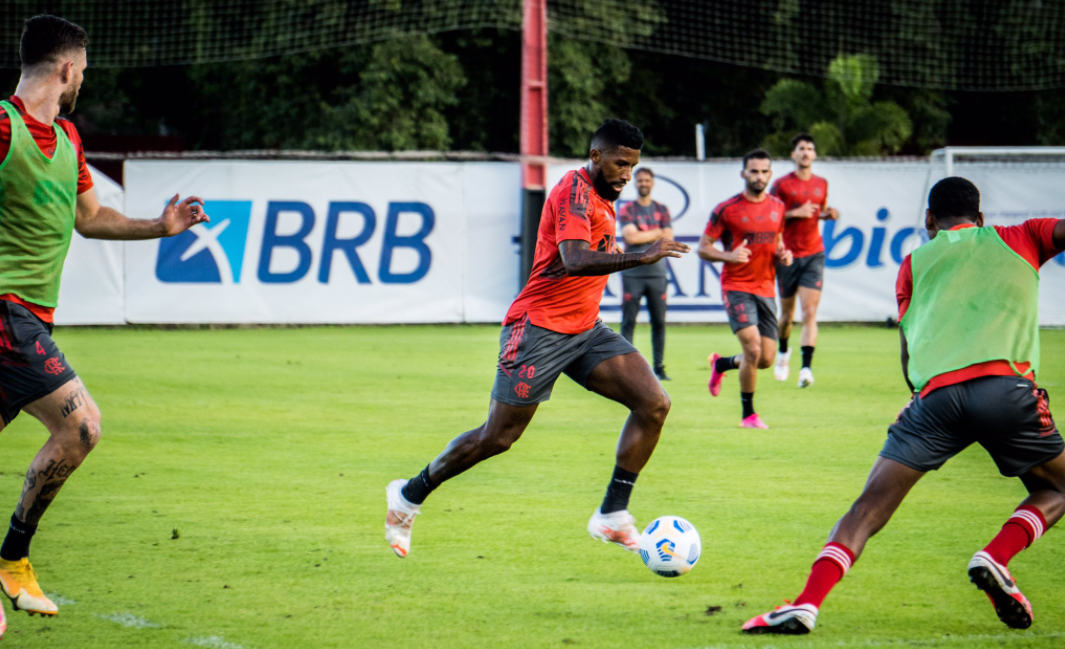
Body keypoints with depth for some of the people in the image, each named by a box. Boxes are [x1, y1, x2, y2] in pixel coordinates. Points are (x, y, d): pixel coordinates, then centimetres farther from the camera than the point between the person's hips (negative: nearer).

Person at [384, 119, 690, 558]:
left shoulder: (601, 198, 15)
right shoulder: (575, 190, -16)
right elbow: (575, 261, -31)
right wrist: (640, 258, -36)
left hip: (584, 330, 9)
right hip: (539, 328, -9)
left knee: (654, 403, -9)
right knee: (497, 437, -3)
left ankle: (612, 515, -6)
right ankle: (409, 496, 19)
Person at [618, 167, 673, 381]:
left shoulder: (662, 210, 12)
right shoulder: (627, 210, 4)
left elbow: (668, 239, 0)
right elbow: (630, 236, -12)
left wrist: (642, 237, -7)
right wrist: (657, 233, -4)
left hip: (657, 273, 2)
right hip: (632, 273, -2)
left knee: (659, 323, 2)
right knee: (628, 322, -4)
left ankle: (659, 368, 8)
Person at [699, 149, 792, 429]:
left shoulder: (777, 207, 9)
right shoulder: (727, 209, -7)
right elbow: (703, 248, -3)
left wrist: (783, 254, 1)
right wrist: (728, 256, -22)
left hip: (766, 288, 5)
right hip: (736, 287, -5)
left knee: (766, 360, 4)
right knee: (753, 349, -19)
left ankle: (721, 364, 36)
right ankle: (748, 414, -3)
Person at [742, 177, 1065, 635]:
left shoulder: (916, 262, 26)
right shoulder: (1019, 240, 24)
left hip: (935, 391, 1)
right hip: (1006, 382, -1)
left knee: (869, 507, 1)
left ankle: (807, 602, -18)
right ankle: (995, 558, -6)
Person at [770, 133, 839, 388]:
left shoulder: (821, 184, 9)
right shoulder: (782, 184, -3)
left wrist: (828, 213, 2)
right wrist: (796, 213, -16)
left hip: (814, 255, 2)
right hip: (788, 255, -2)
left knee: (810, 313, -11)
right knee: (787, 313, 9)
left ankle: (806, 367, -18)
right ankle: (783, 352, 39)